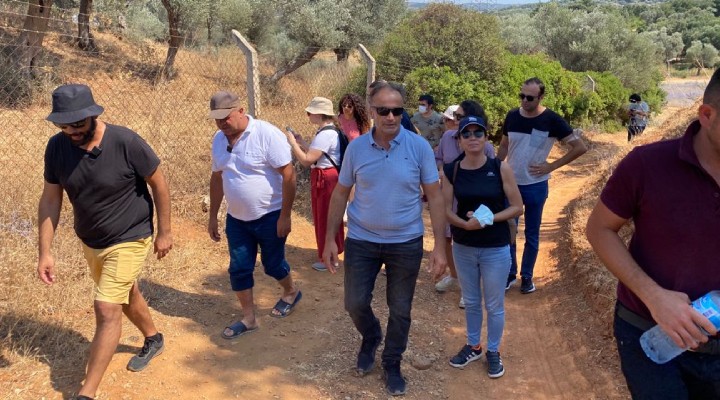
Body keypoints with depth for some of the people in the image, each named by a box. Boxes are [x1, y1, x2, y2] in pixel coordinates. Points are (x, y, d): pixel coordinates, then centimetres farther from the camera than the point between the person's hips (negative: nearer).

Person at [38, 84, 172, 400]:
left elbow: (158, 183, -14)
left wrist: (164, 232, -9)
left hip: (129, 240, -6)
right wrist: (45, 252, -8)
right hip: (90, 242, 6)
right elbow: (50, 199, -5)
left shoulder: (125, 142, -26)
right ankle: (154, 339, 52)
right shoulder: (57, 147, -13)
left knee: (107, 309, -10)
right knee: (125, 296, 24)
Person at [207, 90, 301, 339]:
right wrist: (213, 216, 13)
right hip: (236, 218, 6)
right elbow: (217, 178, 12)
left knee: (273, 264, 11)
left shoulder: (267, 134, -19)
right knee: (239, 270, 8)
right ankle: (248, 319, 24)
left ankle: (291, 292, 41)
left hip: (269, 216, -5)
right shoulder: (219, 140, 1)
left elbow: (288, 175, -19)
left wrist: (285, 216, -19)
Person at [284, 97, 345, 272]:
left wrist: (292, 142, -16)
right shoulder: (329, 130, 11)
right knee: (326, 218, 21)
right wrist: (300, 143, 10)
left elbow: (307, 160, -26)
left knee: (325, 218, 2)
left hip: (325, 180, -11)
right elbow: (316, 156, 13)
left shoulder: (325, 134, -23)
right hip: (326, 178, 11)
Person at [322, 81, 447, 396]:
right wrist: (330, 239, 0)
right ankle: (370, 339, 43)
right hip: (361, 240, 1)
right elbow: (340, 193, 3)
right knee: (355, 303, 9)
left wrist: (439, 246, -11)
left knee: (400, 310, 12)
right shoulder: (356, 148, -5)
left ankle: (392, 364, 36)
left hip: (406, 243, -1)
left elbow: (434, 196, -7)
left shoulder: (419, 147, -11)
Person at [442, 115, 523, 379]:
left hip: (496, 249, -2)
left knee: (494, 305, 10)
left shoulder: (501, 168, -11)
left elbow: (517, 207, -7)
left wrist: (491, 219, -21)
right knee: (471, 301, 19)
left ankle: (493, 352, 31)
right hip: (462, 247, 2)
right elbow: (446, 210, -3)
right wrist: (466, 223, -22)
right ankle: (473, 346, 40)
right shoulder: (451, 171, -5)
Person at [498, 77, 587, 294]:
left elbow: (580, 147, -10)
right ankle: (510, 273, 24)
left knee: (531, 234, 9)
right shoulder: (512, 116, -2)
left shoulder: (551, 120, -12)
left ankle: (527, 276, 23)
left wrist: (552, 166, -12)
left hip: (535, 186, -3)